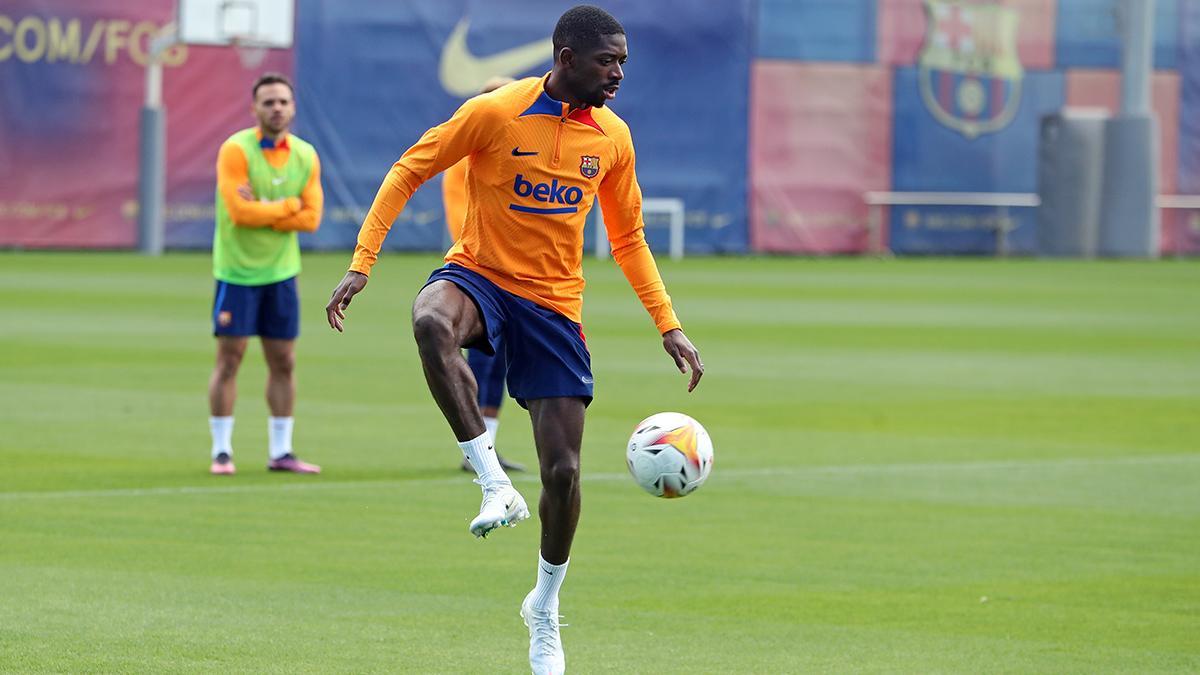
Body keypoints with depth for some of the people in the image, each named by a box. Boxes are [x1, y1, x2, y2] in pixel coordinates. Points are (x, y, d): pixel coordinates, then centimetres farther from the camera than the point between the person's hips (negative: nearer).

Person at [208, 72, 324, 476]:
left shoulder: (305, 156, 4)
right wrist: (289, 205, -11)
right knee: (230, 358, -3)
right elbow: (239, 211, -22)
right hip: (237, 271, -5)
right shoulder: (236, 150, -12)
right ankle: (221, 451, 4)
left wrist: (262, 212, -15)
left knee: (283, 362, 6)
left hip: (281, 271, 5)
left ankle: (280, 452, 14)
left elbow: (311, 218, -3)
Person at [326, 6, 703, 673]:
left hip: (555, 305, 3)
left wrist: (668, 325, 10)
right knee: (431, 322, -42)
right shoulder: (495, 113, -12)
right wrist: (360, 264, -13)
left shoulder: (612, 137, 3)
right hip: (479, 275, -3)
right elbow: (408, 172, -5)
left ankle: (545, 609, 23)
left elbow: (628, 238, 16)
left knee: (563, 471, -1)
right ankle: (496, 485, -35)